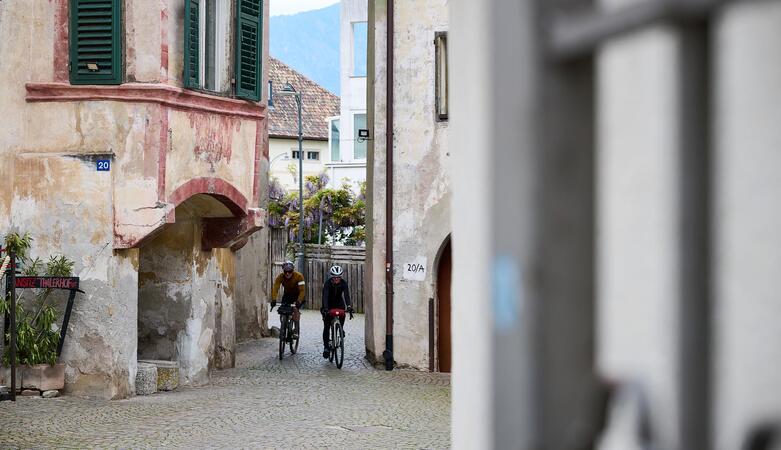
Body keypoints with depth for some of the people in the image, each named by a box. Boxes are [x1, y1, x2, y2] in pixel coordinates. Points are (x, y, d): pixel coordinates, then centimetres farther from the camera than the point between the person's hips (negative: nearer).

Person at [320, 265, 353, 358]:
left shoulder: (343, 283, -18)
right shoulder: (327, 283, -24)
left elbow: (346, 295, -29)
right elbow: (325, 295, -34)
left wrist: (349, 306, -46)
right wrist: (325, 308, -49)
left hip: (339, 304, 2)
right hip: (329, 305, -2)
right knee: (326, 327, -9)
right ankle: (326, 347, -7)